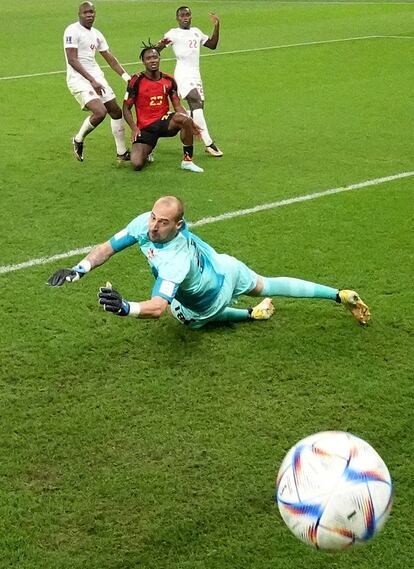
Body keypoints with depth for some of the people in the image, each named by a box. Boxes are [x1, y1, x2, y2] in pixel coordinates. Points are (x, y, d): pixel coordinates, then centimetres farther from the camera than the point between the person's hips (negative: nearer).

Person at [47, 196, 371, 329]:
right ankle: (340, 296, 40)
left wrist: (125, 308, -75)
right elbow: (109, 247, -18)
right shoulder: (145, 223, -27)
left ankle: (254, 314, 33)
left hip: (216, 292, -6)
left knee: (190, 319, 25)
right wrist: (78, 270, -31)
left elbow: (158, 307, -58)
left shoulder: (176, 259, -47)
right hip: (224, 267, 6)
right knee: (266, 286, 28)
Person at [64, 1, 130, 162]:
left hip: (96, 76, 8)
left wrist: (126, 77, 10)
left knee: (116, 111, 8)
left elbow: (109, 58, 20)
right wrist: (92, 81, -22)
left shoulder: (96, 34, 13)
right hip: (79, 78, -8)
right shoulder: (72, 31, -11)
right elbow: (72, 60, -17)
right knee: (100, 112, -24)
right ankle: (78, 140, 2)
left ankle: (122, 153, 21)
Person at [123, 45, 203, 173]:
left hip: (164, 121, 2)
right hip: (145, 127, -2)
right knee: (137, 164, -20)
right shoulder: (137, 81, -7)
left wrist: (191, 122, -13)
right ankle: (146, 153, 20)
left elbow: (178, 106, 5)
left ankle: (187, 161, -16)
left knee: (185, 120, -33)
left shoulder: (168, 80, 2)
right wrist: (134, 128, -16)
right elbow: (126, 108, -2)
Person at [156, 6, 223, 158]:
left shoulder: (196, 32, 19)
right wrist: (162, 44, -31)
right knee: (196, 102, -22)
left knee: (198, 108, 7)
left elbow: (212, 44, 25)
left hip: (196, 74, 8)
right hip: (183, 73, -8)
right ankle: (209, 144, -27)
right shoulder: (173, 33, -1)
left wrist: (216, 26, 14)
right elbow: (156, 50, -8)